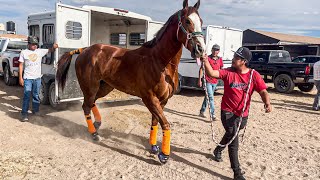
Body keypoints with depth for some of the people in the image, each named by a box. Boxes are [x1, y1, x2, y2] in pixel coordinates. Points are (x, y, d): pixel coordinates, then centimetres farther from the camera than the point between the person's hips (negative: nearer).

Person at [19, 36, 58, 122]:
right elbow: (21, 65, 0)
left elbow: (50, 50, 2)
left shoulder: (40, 51, 5)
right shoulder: (24, 52, 0)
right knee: (26, 96, -4)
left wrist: (54, 47, -23)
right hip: (27, 78, -2)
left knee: (36, 95, 13)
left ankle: (35, 110, 26)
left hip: (37, 78, 3)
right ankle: (24, 114, -1)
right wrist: (20, 78, -4)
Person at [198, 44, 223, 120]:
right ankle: (212, 114, -6)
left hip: (215, 82, 6)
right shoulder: (207, 58, -9)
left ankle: (202, 112, 28)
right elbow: (201, 69, -7)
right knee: (211, 97, -10)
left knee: (207, 97, 15)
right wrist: (200, 80, -11)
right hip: (208, 81, -6)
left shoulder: (220, 59, 7)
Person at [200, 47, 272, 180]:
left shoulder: (254, 75, -9)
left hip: (243, 114, 3)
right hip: (228, 112, -3)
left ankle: (218, 150, 57)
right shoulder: (228, 72, -10)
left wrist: (267, 103, -33)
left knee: (230, 134, 27)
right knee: (234, 141, -8)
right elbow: (212, 73, -20)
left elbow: (263, 91, -15)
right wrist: (206, 61, -36)